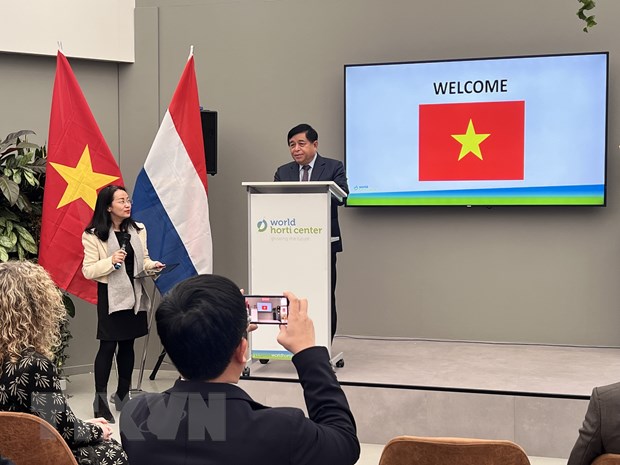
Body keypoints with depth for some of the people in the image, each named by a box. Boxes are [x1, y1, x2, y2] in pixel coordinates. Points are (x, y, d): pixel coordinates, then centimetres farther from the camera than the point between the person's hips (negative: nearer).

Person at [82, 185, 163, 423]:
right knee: (107, 347, -5)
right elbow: (88, 271, -9)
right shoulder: (93, 235, -8)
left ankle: (122, 395, 24)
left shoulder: (138, 230, 6)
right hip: (110, 295, -5)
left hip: (134, 293, 5)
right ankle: (100, 400, 2)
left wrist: (152, 266, -4)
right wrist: (111, 261, -23)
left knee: (127, 345, 12)